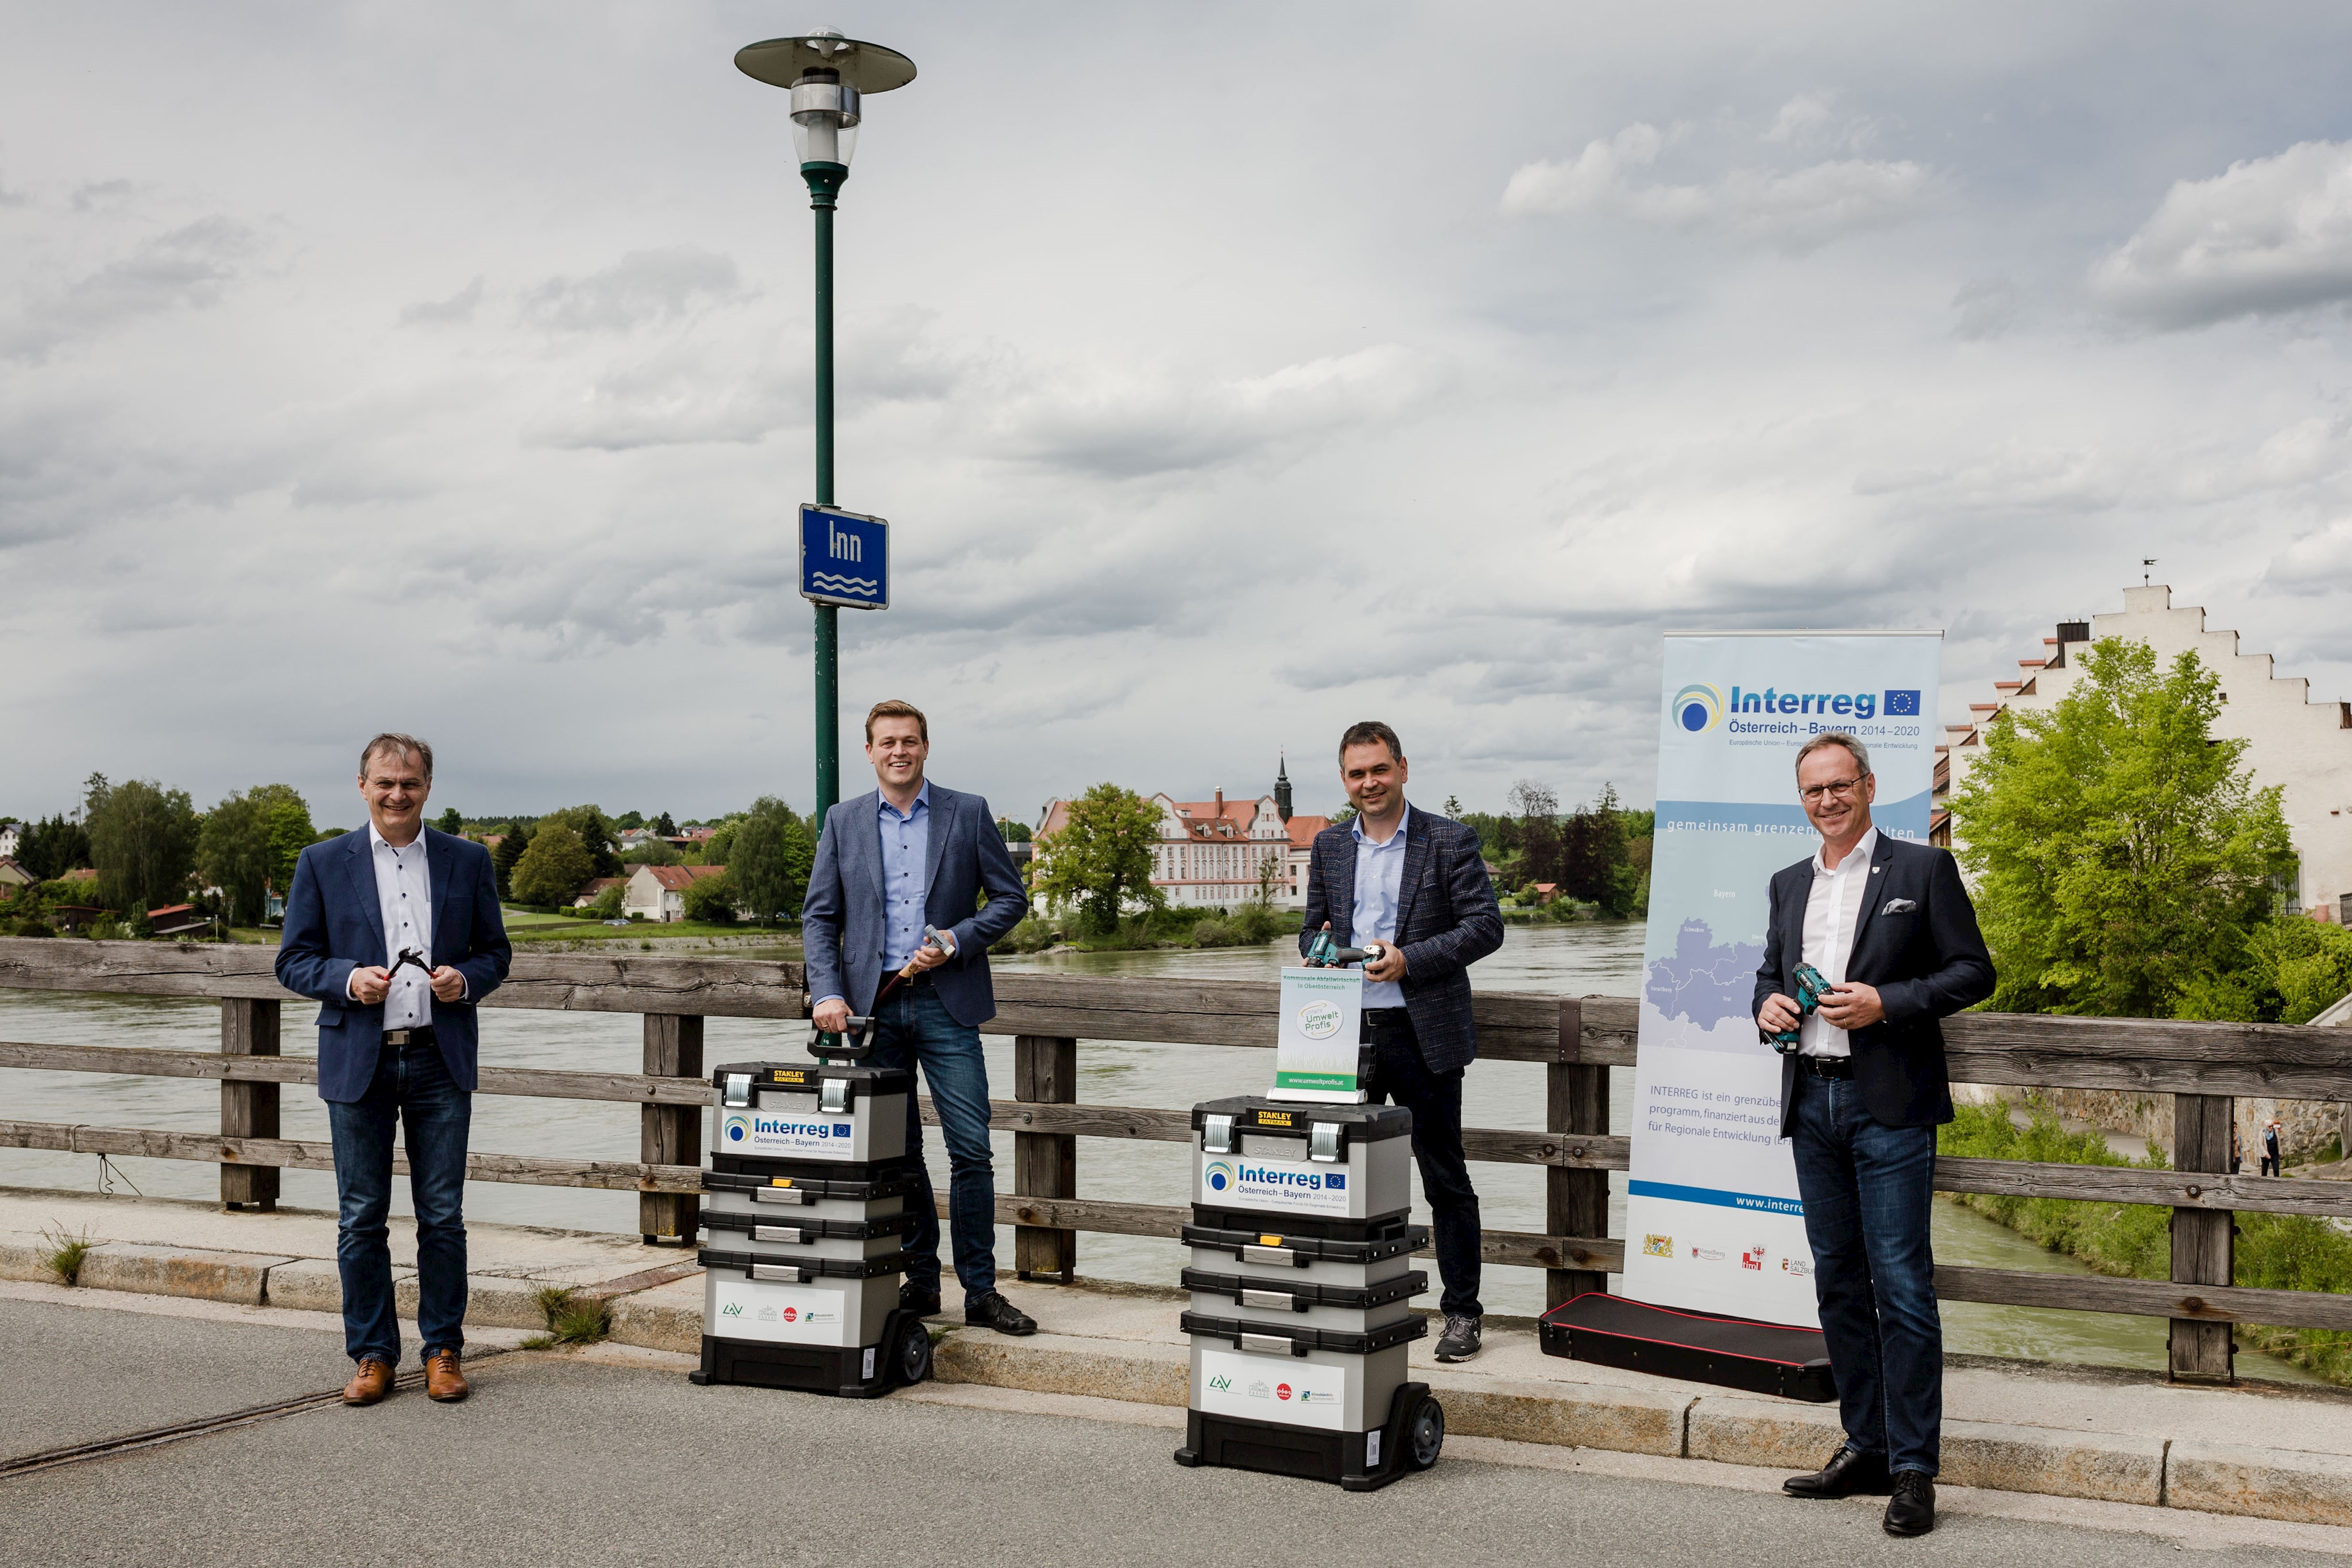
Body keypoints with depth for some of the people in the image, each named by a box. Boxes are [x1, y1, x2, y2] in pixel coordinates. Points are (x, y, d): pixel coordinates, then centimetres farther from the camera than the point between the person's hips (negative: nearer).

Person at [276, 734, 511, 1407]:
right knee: (361, 1219, 5)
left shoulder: (468, 861, 6)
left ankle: (444, 1351, 17)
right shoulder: (322, 864, 4)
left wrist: (466, 980, -10)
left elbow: (495, 951, 11)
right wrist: (347, 979, -14)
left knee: (443, 1217, 4)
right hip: (358, 1062, 0)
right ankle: (372, 1355, 17)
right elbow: (294, 960, 5)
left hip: (441, 1059, 0)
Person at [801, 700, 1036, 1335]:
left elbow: (1010, 898, 5)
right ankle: (920, 1281, 18)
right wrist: (828, 992, -5)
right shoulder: (844, 822, 9)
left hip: (946, 1002, -2)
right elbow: (818, 916, 8)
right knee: (896, 1152, 7)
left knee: (971, 1150, -5)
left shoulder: (969, 813, 4)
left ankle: (980, 1291, 2)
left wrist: (956, 941, -10)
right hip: (872, 1004, 2)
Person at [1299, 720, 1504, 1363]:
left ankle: (1462, 1311, 12)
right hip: (1348, 1032, 5)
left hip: (1422, 1032, -4)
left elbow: (1486, 925, -8)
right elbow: (1313, 926, 20)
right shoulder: (1330, 846, 12)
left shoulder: (1450, 841, -3)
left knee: (1445, 1178, 2)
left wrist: (1409, 959, -17)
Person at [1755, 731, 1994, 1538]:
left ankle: (1913, 1470, 0)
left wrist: (1885, 1003, -16)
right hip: (1812, 1100, 6)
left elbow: (1974, 971, -3)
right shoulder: (1789, 883, 16)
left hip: (1890, 1105, -6)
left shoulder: (1923, 869, -1)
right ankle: (1866, 1447, 21)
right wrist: (1769, 1002, 1)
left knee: (1902, 1284, -6)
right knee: (1838, 1281, 11)